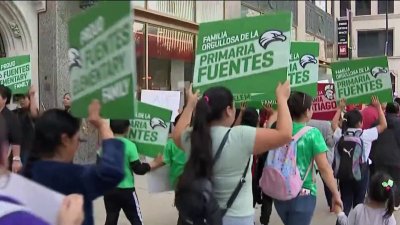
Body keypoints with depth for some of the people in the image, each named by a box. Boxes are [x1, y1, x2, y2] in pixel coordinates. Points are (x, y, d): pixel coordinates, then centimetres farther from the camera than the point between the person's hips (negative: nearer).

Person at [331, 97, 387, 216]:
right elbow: (383, 125, -1)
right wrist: (378, 107, 7)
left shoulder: (341, 134, -1)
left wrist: (340, 109, 26)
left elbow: (334, 124, 21)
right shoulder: (365, 134, -11)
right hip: (361, 171, -3)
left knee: (345, 203, 6)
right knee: (359, 203, 9)